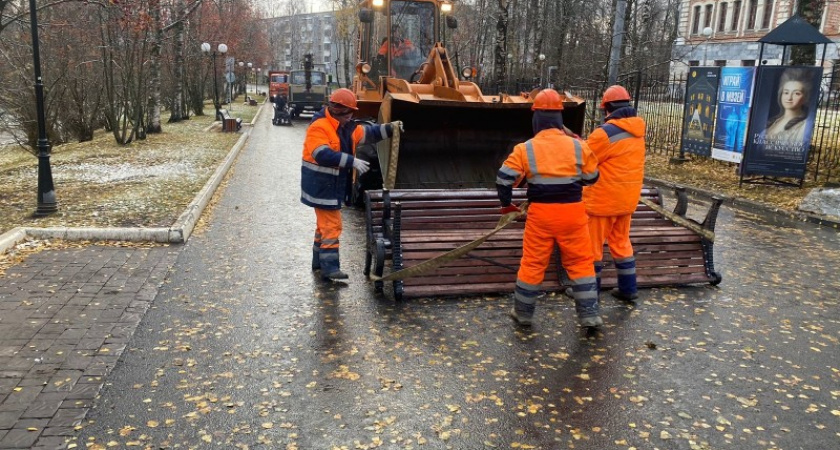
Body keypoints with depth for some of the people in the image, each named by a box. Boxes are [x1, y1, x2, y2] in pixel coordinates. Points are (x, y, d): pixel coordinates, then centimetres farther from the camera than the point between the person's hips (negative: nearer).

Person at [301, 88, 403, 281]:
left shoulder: (346, 126, 10)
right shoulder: (319, 127, -20)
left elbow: (367, 133, 16)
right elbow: (323, 155, -31)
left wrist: (390, 128, 3)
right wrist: (352, 161, -31)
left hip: (333, 185, 10)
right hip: (322, 185, -10)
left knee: (325, 223, 18)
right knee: (332, 225, -8)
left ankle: (319, 261, 31)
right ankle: (329, 268, -4)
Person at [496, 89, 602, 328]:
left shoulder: (525, 149, -8)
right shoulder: (578, 146, -4)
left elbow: (504, 178, -7)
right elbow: (592, 177, 7)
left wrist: (506, 204, 10)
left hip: (541, 213, -1)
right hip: (572, 212, 1)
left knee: (532, 263, 12)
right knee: (581, 262, 13)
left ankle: (523, 312, 24)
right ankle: (589, 315, 15)